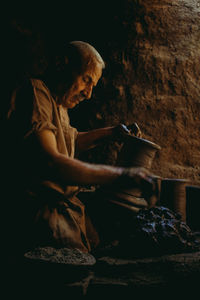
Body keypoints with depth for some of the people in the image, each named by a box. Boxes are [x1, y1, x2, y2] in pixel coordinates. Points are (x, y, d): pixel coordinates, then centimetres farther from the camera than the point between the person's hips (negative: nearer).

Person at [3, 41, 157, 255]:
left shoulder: (58, 105, 18)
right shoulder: (35, 93, -13)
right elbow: (49, 162, -28)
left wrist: (112, 132, 27)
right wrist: (121, 175, -26)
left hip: (65, 204, 10)